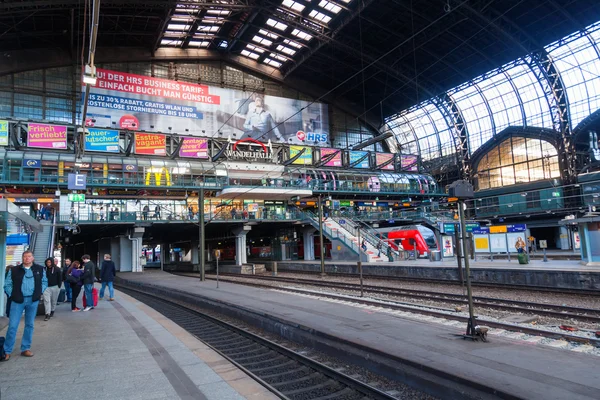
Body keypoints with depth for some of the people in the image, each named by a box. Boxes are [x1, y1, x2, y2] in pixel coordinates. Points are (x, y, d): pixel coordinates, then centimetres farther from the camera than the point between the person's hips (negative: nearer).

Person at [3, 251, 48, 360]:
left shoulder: (40, 269, 5)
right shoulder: (14, 270, 1)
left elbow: (44, 282, 14)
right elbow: (7, 285, 4)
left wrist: (39, 292, 3)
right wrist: (12, 295, -5)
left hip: (33, 300, 2)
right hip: (18, 301, -2)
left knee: (29, 325, 9)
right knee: (12, 326, -2)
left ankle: (26, 349, 19)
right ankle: (7, 351, 10)